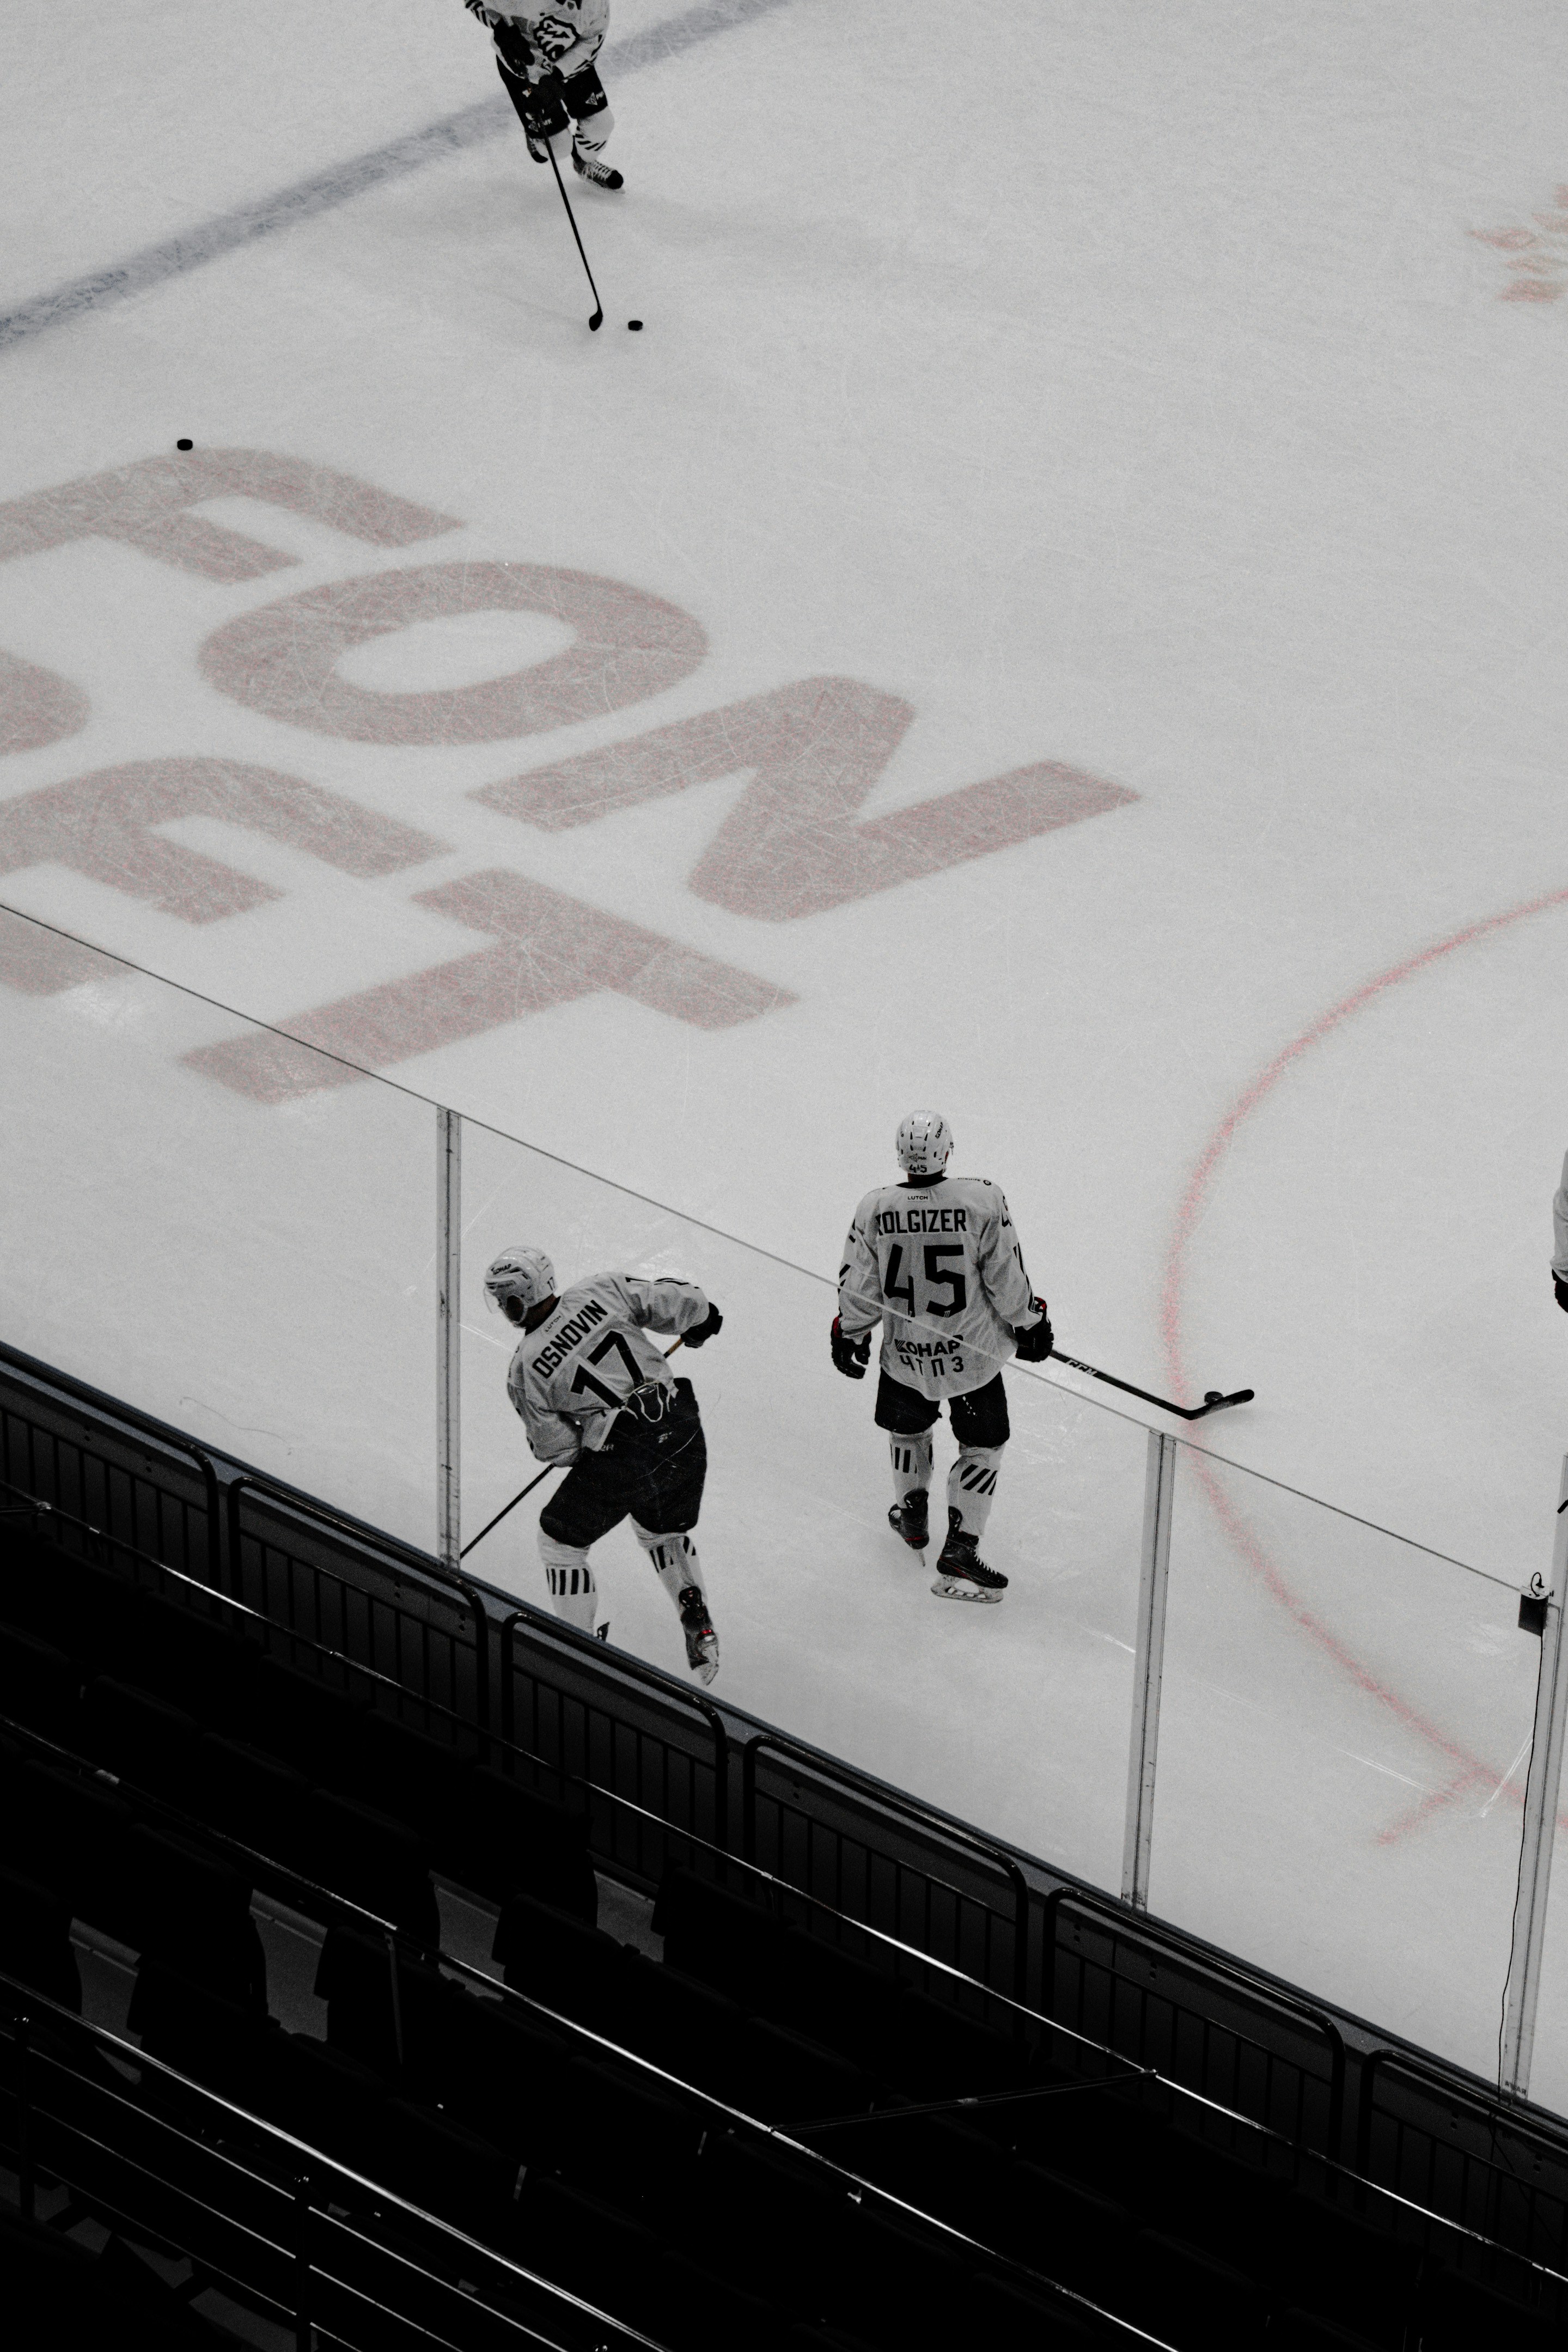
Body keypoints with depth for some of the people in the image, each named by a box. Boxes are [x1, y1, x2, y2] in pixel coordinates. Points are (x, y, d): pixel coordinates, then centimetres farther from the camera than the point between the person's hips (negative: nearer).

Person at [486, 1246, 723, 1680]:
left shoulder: (524, 1369, -5)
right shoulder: (601, 1291, -1)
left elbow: (555, 1447, 0)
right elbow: (671, 1299, 2)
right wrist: (702, 1319, 24)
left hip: (619, 1460, -4)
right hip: (682, 1430, 4)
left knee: (561, 1539, 19)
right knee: (663, 1530, 32)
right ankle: (698, 1625, 23)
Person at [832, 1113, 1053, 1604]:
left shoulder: (875, 1209, -14)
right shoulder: (981, 1199, -19)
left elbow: (859, 1288, -5)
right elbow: (1005, 1277, -11)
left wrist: (849, 1335, 13)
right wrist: (1030, 1324, 5)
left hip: (904, 1355, 2)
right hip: (972, 1352, -2)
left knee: (907, 1427, 30)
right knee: (982, 1445, 13)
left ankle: (912, 1514, 46)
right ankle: (959, 1550, 6)